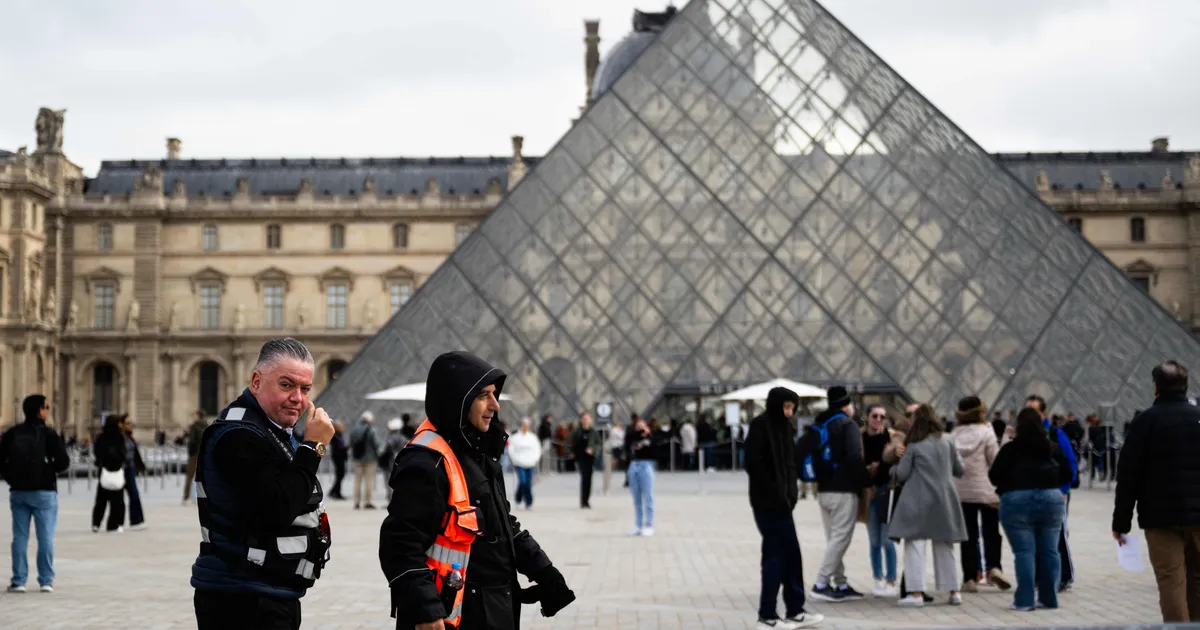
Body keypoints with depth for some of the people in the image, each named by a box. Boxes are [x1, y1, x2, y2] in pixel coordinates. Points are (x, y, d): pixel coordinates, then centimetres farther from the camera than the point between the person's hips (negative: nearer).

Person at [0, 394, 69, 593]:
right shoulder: (48, 433, -10)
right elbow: (63, 461, -13)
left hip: (18, 491, 4)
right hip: (44, 491, -4)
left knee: (20, 537, 8)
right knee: (45, 537, 2)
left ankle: (18, 581, 8)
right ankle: (46, 580, 3)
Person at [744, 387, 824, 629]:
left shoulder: (783, 427, 14)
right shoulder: (760, 426, -12)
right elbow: (753, 464, -17)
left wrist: (790, 491, 6)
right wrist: (773, 491, -18)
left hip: (781, 501, 8)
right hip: (767, 502, -8)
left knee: (790, 555, 11)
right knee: (774, 555, -4)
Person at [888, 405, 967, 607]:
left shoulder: (913, 446, -5)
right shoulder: (947, 444, 6)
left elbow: (900, 474, -5)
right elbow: (959, 470, 13)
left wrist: (894, 469, 17)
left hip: (918, 501, -4)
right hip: (944, 500, 4)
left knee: (915, 544, -2)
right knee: (944, 547, 14)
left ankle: (916, 592, -9)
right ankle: (954, 591, 14)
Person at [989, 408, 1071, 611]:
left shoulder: (1011, 448, -5)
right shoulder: (1053, 448, 7)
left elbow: (994, 476, -6)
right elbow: (1067, 475, 11)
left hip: (1017, 502, -4)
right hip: (1051, 501, 4)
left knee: (1024, 551, -3)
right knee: (1049, 550, 9)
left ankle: (1025, 600, -4)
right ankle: (1049, 598, 13)